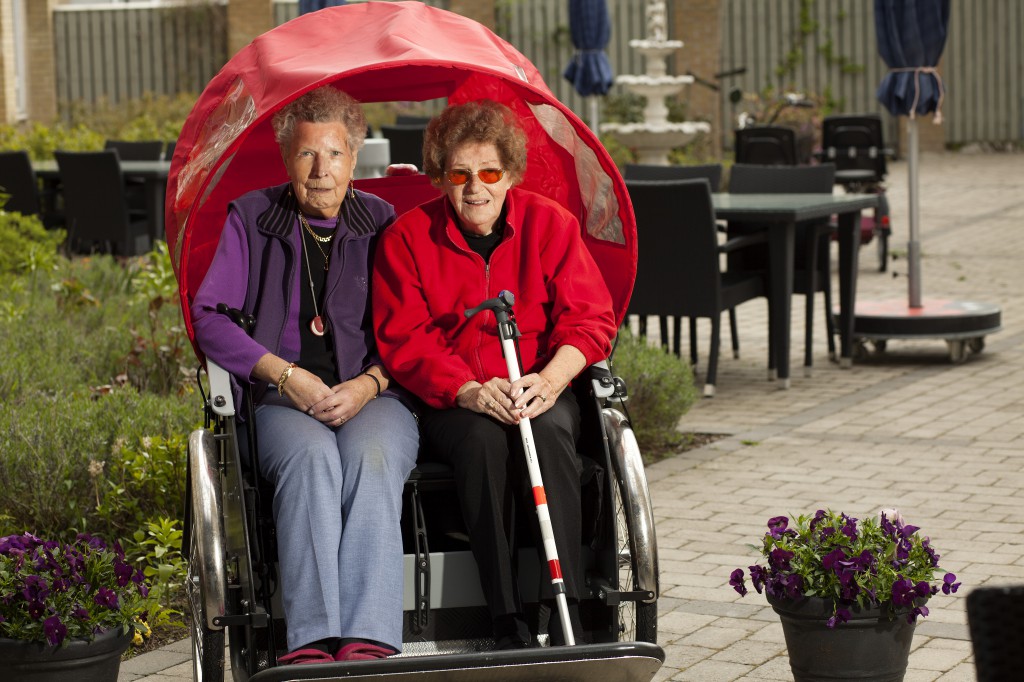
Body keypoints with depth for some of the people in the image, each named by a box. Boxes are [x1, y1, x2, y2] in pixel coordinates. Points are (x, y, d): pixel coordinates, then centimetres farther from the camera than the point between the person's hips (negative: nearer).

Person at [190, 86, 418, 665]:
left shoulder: (383, 223, 12)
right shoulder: (251, 218, 12)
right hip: (284, 399, 0)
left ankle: (368, 640, -47)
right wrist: (286, 374, -9)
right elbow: (209, 316, 3)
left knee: (370, 458, -35)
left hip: (376, 395, 0)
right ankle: (312, 641, -45)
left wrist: (368, 384, -13)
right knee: (311, 458, -35)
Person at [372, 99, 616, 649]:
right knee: (483, 437, -34)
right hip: (449, 404, -1)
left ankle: (567, 618, -35)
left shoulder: (549, 223, 3)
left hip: (540, 394, 1)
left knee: (548, 430, -34)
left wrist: (549, 379, -23)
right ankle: (508, 625, -33)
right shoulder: (407, 237, 1)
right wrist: (469, 391, -24)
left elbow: (590, 319, -3)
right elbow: (402, 338, -6)